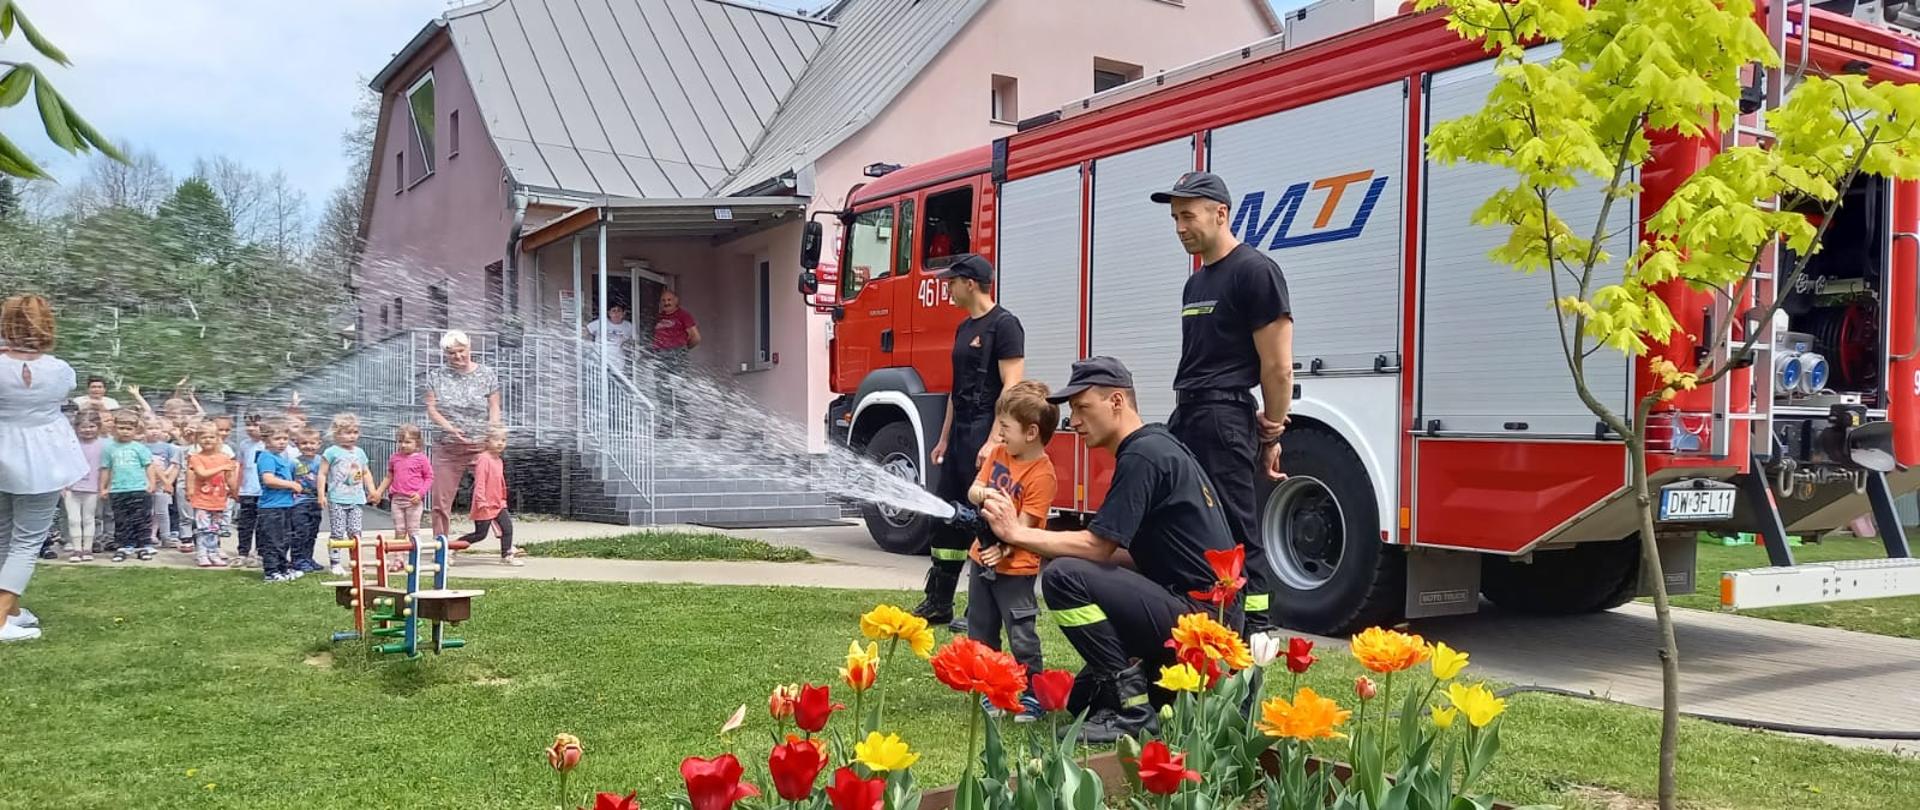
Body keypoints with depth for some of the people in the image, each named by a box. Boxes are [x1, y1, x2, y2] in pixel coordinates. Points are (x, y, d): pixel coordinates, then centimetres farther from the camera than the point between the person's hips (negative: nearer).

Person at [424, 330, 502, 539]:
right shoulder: (436, 377, 7)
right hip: (447, 448, 2)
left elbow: (494, 410, 2)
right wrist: (451, 428, -14)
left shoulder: (486, 375, 3)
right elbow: (431, 409, 3)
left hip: (481, 446, -2)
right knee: (440, 501, 5)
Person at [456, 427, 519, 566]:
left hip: (497, 504, 8)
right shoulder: (484, 459, -16)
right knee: (480, 534, -2)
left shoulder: (499, 461, 12)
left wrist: (503, 500, 19)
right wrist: (481, 501, -24)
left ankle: (506, 556, 6)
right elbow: (479, 481, -20)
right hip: (485, 506, -8)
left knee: (507, 527, -2)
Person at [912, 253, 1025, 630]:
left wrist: (994, 441, -23)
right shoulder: (965, 328, 17)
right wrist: (944, 439, 20)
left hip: (985, 434, -10)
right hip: (960, 437, 10)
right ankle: (938, 604, 18)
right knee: (945, 516, 11)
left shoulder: (1004, 325, -10)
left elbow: (1012, 387, -17)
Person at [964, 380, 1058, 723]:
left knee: (1021, 634, -2)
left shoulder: (1041, 473, -20)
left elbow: (1026, 522, -22)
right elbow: (973, 490, 4)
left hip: (1015, 567, -8)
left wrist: (1004, 549, -33)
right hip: (982, 558, 8)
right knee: (980, 631, 16)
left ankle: (1031, 694, 10)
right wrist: (982, 493, -19)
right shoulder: (999, 454, 3)